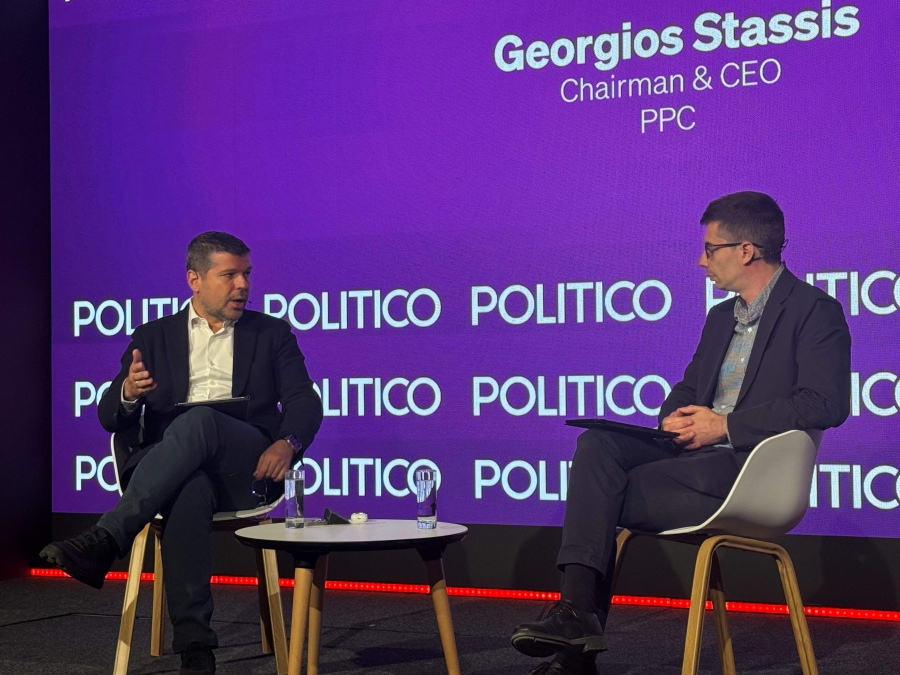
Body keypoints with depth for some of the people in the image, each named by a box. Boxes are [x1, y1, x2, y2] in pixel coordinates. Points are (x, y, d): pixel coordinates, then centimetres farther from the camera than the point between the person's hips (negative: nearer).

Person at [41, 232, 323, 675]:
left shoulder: (272, 334, 19)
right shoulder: (153, 337, 19)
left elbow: (304, 402, 8)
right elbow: (111, 418, 12)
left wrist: (287, 443, -16)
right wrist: (128, 393, -14)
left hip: (246, 468, 0)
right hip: (171, 468, 0)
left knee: (200, 421, -36)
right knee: (189, 491, -39)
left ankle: (104, 541, -43)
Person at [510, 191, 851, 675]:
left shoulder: (815, 311, -4)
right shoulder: (722, 317, 22)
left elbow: (826, 404, -16)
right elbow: (685, 392, 25)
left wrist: (725, 425, -16)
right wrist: (675, 419, -1)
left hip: (752, 471, -8)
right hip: (697, 454, 8)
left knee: (604, 493, -19)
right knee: (597, 445, -18)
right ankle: (578, 609, -26)